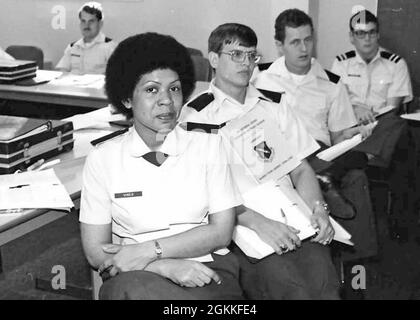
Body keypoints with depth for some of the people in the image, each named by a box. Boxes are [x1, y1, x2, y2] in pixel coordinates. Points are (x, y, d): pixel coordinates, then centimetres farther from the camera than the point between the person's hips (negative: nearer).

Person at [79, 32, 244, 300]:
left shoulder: (208, 145, 6)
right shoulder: (102, 159, 3)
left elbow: (221, 231, 0)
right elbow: (96, 251, -1)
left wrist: (149, 251, -11)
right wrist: (167, 267, -15)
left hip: (207, 271, 0)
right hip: (138, 277, 0)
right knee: (131, 286, -36)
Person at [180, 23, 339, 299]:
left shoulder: (275, 107, 21)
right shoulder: (196, 114, 5)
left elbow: (301, 169, 19)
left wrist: (318, 208, -2)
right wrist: (257, 222, -18)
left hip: (293, 219, 4)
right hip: (239, 223, -4)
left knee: (323, 280, -25)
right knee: (289, 286, -30)